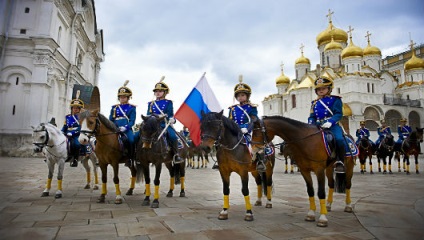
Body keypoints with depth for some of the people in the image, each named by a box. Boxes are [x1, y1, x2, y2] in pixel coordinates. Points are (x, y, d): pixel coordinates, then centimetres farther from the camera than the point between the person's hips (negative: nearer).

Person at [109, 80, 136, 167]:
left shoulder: (131, 108, 7)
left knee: (131, 140, -31)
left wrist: (125, 127, -20)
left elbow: (132, 121, -3)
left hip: (127, 129, -4)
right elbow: (110, 119, 16)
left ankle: (130, 158, -20)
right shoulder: (114, 107, 19)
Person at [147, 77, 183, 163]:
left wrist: (172, 119, -25)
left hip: (165, 124, -4)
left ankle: (176, 154, -17)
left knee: (172, 136, -31)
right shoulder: (151, 103, 18)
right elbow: (148, 115, 12)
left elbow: (170, 114, -2)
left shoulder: (168, 103, 8)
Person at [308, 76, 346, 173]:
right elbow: (312, 116, 16)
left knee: (339, 139, -29)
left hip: (332, 125, -4)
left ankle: (340, 162, -15)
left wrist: (330, 122, -23)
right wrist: (311, 125, -6)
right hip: (318, 127, 5)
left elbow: (338, 114, -5)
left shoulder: (335, 100, 7)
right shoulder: (314, 103, 20)